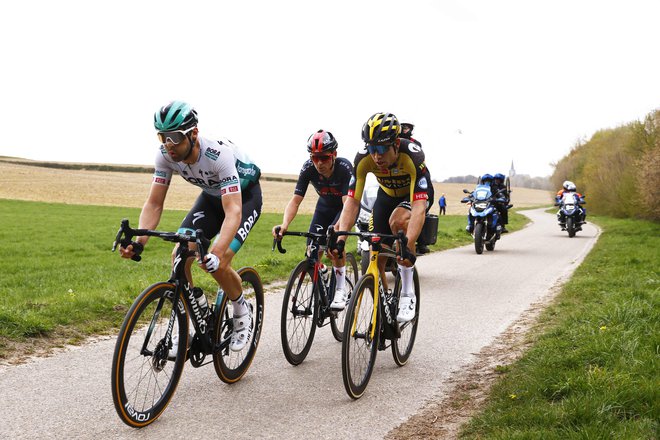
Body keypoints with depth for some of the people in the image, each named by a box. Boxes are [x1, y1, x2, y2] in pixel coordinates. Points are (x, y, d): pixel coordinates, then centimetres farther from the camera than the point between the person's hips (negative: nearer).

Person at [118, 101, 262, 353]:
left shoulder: (219, 155, -39)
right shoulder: (166, 155, -22)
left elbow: (233, 211, -45)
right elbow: (154, 204, -17)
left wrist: (216, 254, -59)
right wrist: (138, 241, -35)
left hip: (245, 196, -5)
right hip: (212, 196, 6)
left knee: (217, 264, -25)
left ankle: (242, 311, 7)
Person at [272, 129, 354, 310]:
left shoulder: (344, 168, -34)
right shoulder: (308, 169, -26)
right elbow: (295, 200, -28)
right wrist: (284, 225, -46)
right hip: (325, 205, 4)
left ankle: (341, 290, -14)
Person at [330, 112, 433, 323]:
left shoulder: (412, 156, -39)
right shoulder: (363, 159, -29)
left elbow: (419, 208, -47)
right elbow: (352, 202, -29)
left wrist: (408, 247, -59)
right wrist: (340, 239, -43)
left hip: (417, 194, -4)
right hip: (387, 195, 4)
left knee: (398, 220, -36)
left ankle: (407, 294, -24)